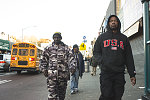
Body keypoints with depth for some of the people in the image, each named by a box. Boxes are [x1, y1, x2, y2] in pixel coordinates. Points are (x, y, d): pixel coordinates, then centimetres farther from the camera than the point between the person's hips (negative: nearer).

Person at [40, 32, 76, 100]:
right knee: (52, 93, -8)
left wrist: (72, 67, -16)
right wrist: (44, 69, 5)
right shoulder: (48, 48, 12)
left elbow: (71, 58, 0)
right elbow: (43, 60, 15)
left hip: (63, 74, 1)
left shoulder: (66, 48, 9)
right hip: (52, 75, -1)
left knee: (62, 93, 12)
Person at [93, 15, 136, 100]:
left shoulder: (124, 38, 15)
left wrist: (132, 74, 6)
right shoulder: (102, 37, 14)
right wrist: (102, 61, -6)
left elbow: (129, 57, 13)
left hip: (120, 74, 1)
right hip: (106, 72, -1)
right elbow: (96, 52, 15)